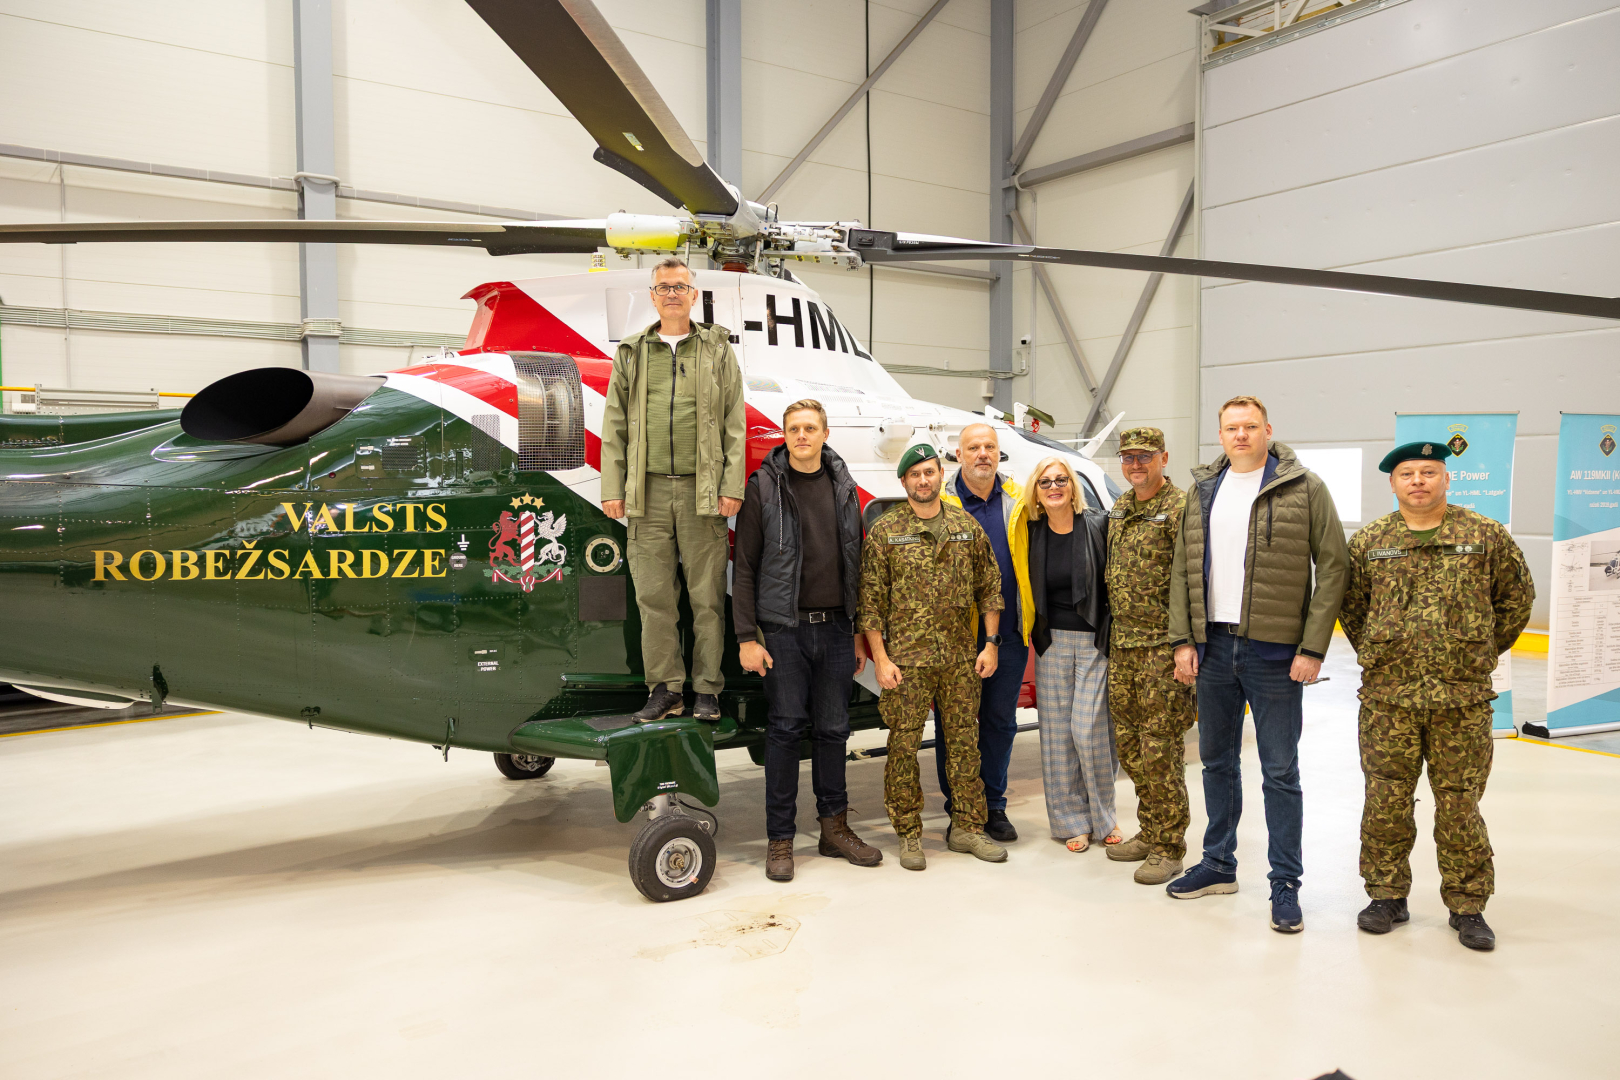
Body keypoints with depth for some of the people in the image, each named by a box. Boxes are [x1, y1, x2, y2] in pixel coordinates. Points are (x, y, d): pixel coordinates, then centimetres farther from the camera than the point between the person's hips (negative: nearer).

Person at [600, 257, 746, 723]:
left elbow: (735, 423, 4)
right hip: (648, 491, 2)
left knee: (707, 594, 1)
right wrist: (612, 489, 2)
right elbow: (614, 426, 11)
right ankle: (665, 688, 13)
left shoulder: (717, 349, 9)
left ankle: (707, 689, 11)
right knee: (654, 595, 3)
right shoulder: (631, 353, 14)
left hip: (702, 491, -1)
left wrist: (732, 487, -5)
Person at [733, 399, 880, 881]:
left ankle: (835, 828, 23)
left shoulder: (844, 487, 9)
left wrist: (859, 633, 11)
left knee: (833, 730, 10)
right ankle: (780, 841, 10)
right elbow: (745, 567, -3)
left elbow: (855, 564, 13)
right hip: (785, 629, -3)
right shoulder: (764, 487, -2)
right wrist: (746, 637, -9)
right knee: (785, 730, 0)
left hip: (836, 628, 4)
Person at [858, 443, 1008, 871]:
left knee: (964, 742, 9)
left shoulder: (967, 526, 8)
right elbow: (871, 600, -3)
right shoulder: (884, 531, -1)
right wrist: (880, 659, -7)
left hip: (961, 658, 3)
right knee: (904, 745, 1)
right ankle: (910, 835, 13)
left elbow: (989, 587, 12)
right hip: (906, 657, -3)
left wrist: (990, 643, 5)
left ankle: (967, 827, 22)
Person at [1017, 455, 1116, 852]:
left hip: (1094, 640, -3)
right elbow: (1025, 588, 13)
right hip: (1052, 641, 3)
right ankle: (1072, 821, 17)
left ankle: (1102, 815, 15)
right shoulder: (1032, 534, 5)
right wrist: (1035, 634, 7)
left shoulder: (1098, 526, -4)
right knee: (1057, 730, 4)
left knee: (1088, 728, -7)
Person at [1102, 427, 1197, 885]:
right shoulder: (1118, 509, 15)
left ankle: (1168, 846, 8)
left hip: (1163, 645, -8)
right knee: (1129, 744, 13)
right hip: (1122, 643, 8)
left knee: (1160, 748, -4)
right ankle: (1149, 831, 27)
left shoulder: (1180, 509, -10)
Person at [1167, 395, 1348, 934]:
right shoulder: (1203, 490, 10)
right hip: (1212, 646, 5)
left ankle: (1285, 884, 15)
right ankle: (1219, 864, 30)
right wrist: (1182, 640, 3)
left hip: (1274, 651, -5)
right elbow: (1182, 570, 10)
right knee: (1216, 761, 15)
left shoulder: (1305, 489, -4)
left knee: (1280, 771, 3)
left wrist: (1312, 647, -12)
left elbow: (1332, 567, -6)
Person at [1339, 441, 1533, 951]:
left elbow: (1517, 598, 13)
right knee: (1385, 803, 6)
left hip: (1463, 700, -1)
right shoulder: (1368, 542, 4)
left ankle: (1467, 906, 21)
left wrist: (1483, 652, 12)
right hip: (1386, 699, 1)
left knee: (1460, 806, 5)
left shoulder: (1486, 536, 2)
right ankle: (1387, 895, 22)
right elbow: (1350, 605, 16)